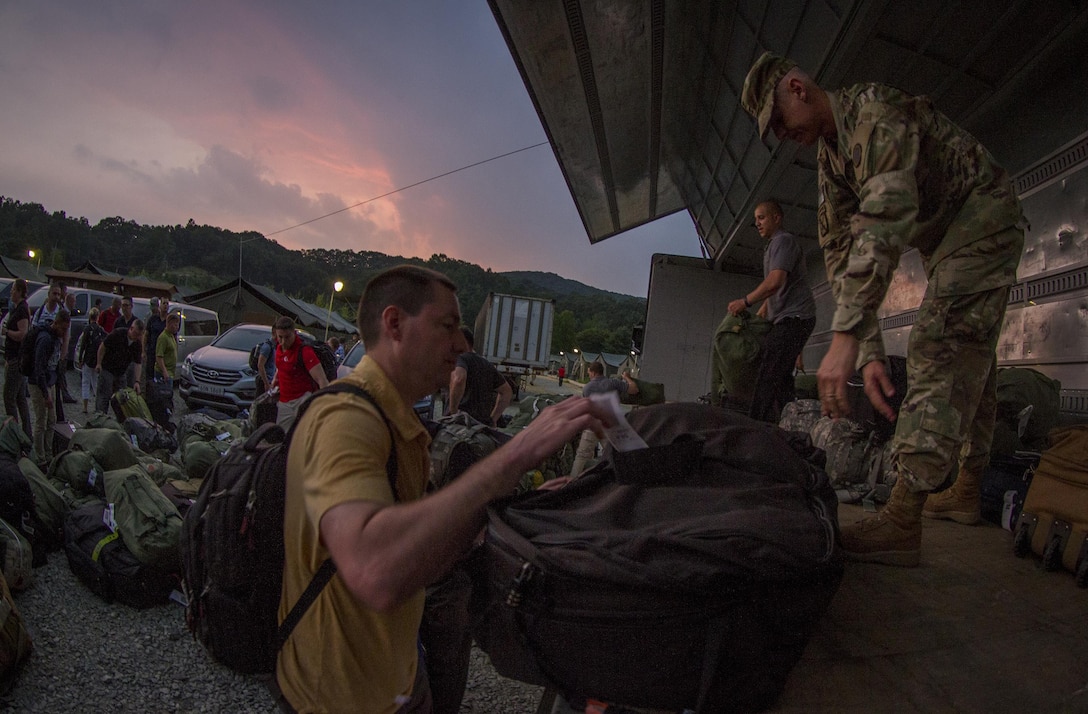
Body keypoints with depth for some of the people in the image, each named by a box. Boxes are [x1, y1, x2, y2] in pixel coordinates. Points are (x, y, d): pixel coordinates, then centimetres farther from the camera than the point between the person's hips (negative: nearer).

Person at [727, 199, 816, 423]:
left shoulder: (784, 240, -6)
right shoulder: (774, 245, 26)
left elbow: (775, 282, -20)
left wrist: (746, 301, -13)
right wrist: (758, 315, 24)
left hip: (794, 317, -11)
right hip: (788, 319, 11)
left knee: (768, 375, -19)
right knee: (781, 376, 8)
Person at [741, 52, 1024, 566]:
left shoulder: (876, 110, -25)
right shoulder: (830, 157, 2)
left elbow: (885, 220, -40)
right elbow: (840, 251, -4)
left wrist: (845, 336, -48)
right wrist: (869, 351, -14)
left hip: (984, 216, -10)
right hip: (942, 240, 10)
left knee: (940, 345, -24)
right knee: (969, 361, 12)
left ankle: (903, 518, -30)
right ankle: (968, 490, 23)